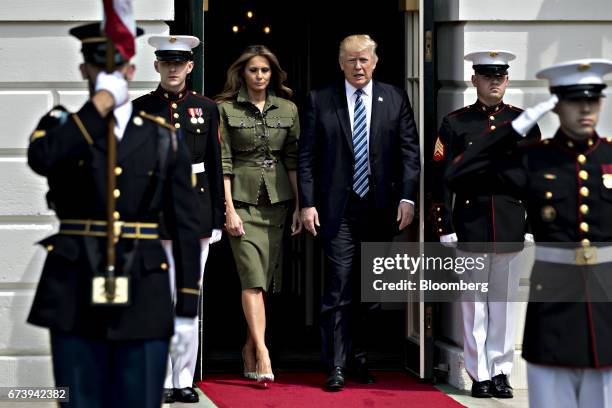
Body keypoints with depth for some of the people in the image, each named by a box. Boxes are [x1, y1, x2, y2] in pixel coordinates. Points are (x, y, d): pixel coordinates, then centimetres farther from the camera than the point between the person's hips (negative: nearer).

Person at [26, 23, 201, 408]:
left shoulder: (164, 138, 8)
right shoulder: (64, 126, 7)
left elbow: (186, 227, 7)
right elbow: (40, 159, -20)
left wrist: (188, 310, 1)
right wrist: (100, 103, -14)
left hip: (144, 298, 1)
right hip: (76, 298, 0)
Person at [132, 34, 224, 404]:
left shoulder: (206, 108, 7)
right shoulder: (141, 109, 2)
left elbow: (215, 166, 8)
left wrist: (218, 218, 4)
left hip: (196, 206, 2)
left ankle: (184, 380, 11)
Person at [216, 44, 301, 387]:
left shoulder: (287, 109, 9)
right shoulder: (226, 109, -1)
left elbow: (293, 160, 10)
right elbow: (222, 163, -4)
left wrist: (299, 206, 5)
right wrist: (229, 210, -10)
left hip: (277, 201, 4)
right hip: (243, 201, -4)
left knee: (268, 279, 4)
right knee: (253, 277, -14)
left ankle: (249, 351, 16)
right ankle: (262, 355, -21)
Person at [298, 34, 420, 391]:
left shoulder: (395, 100, 5)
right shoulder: (321, 101, 3)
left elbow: (410, 152, 3)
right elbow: (307, 156, 2)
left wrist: (407, 198, -6)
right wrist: (308, 203, -5)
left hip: (381, 209, 2)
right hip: (338, 210, -2)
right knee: (339, 290, -6)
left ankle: (359, 358, 21)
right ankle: (337, 366, -3)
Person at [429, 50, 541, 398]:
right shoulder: (455, 123, 2)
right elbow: (442, 178, 1)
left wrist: (533, 226, 3)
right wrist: (445, 228, -4)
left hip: (512, 228, 1)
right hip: (471, 225, -1)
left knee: (505, 303, 6)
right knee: (474, 304, 4)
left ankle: (501, 372, 15)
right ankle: (480, 375, 11)